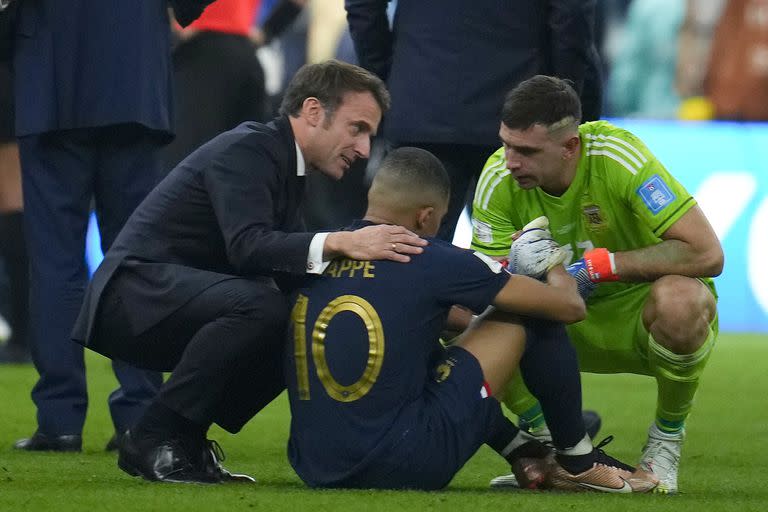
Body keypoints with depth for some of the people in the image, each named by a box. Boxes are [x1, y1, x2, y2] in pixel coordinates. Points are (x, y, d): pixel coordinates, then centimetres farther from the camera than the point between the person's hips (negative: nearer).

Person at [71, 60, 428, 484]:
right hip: (138, 293, -10)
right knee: (259, 307, -31)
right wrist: (340, 243, -41)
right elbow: (247, 246, -30)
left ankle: (184, 440, 4)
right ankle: (153, 440, -19)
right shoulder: (244, 151, -14)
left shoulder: (283, 163, 16)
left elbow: (291, 272, 11)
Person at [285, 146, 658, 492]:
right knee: (532, 315, 7)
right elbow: (568, 306, 3)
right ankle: (578, 463, 22)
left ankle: (525, 457, 34)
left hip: (314, 470, 6)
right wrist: (555, 267, 27)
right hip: (404, 470, -6)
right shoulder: (433, 262, -7)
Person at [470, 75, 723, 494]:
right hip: (568, 321, 4)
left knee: (677, 299, -38)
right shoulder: (498, 179, -15)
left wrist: (598, 264, -32)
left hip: (641, 314, -3)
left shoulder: (619, 157, -27)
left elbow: (707, 254, -31)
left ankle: (666, 440, -11)